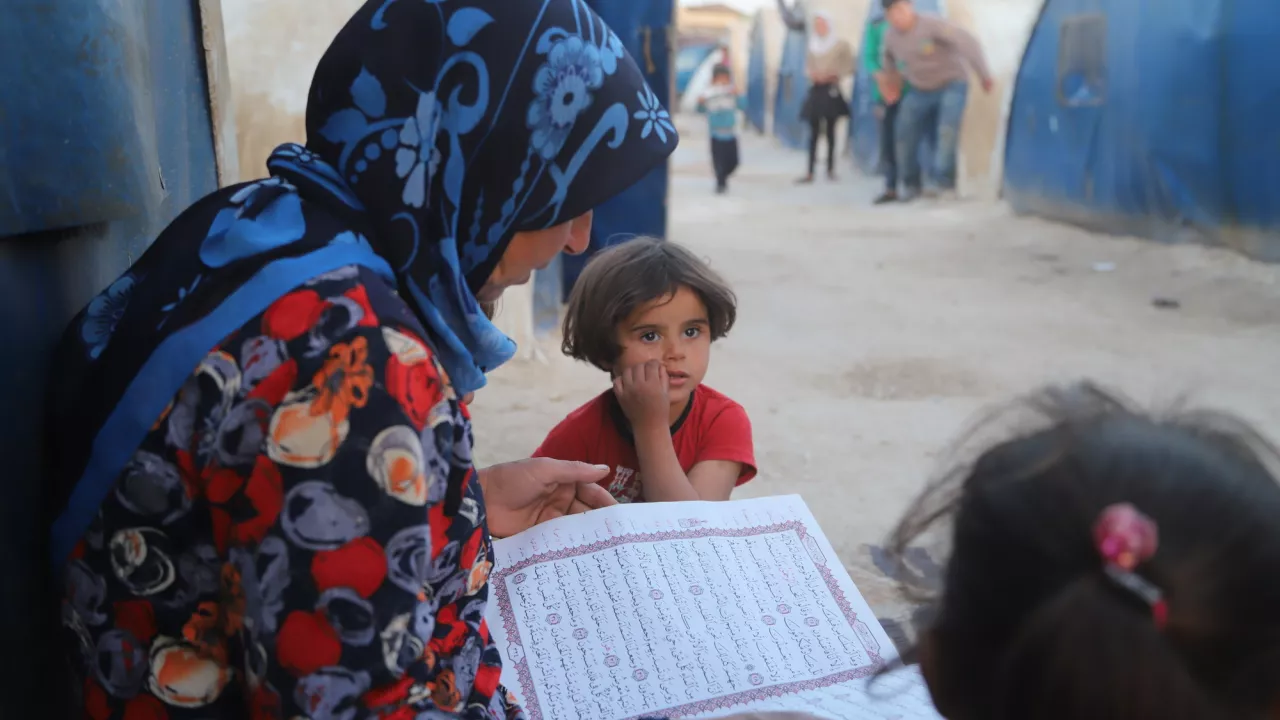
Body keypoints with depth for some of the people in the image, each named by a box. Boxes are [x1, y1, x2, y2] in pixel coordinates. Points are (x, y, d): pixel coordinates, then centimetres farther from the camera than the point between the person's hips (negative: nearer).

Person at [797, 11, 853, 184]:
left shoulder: (841, 45, 2)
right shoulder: (812, 46, 12)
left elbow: (849, 66, -1)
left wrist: (835, 75, -14)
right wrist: (812, 74, -5)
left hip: (831, 90, -3)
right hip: (815, 91, 3)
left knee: (830, 131, 2)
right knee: (814, 133, -2)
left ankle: (830, 169, 8)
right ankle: (810, 172, -5)